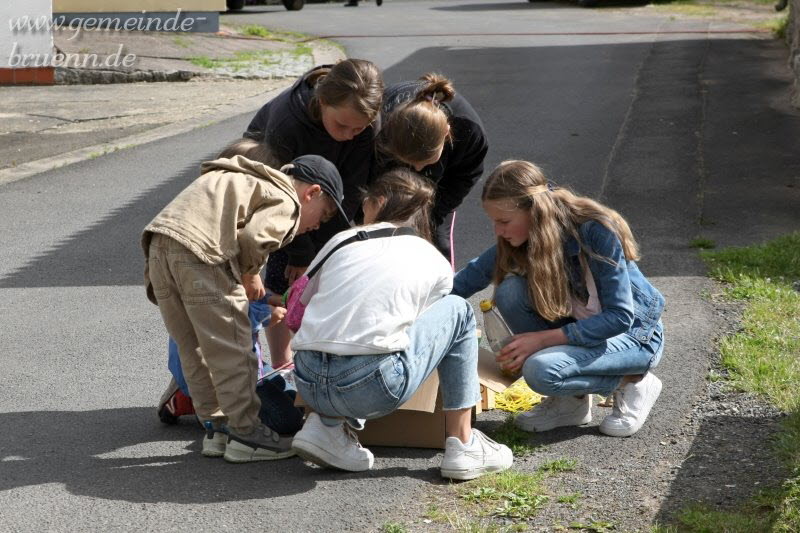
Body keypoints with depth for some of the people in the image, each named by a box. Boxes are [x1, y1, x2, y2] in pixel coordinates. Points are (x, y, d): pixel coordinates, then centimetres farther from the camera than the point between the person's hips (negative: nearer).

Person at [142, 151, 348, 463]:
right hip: (198, 251, -9)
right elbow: (253, 237, -13)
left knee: (194, 349, 16)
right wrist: (250, 274, 6)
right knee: (230, 348, 0)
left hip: (159, 245, 9)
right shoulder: (286, 202, 5)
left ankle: (216, 428, 24)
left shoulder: (249, 181, 34)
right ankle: (246, 433, 6)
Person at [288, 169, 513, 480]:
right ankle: (462, 446, 16)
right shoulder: (436, 264, 13)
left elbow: (302, 305, 27)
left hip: (307, 383, 3)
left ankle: (327, 424, 14)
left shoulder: (342, 241, 16)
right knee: (457, 311, 20)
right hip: (372, 389, -3)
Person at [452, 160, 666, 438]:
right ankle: (570, 400, -5)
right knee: (511, 292, -20)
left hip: (634, 334, -7)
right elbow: (469, 277, -2)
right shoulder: (523, 240, -9)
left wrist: (543, 338, -29)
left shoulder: (597, 233, -27)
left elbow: (620, 317, -26)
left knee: (541, 370, -32)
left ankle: (632, 383, -4)